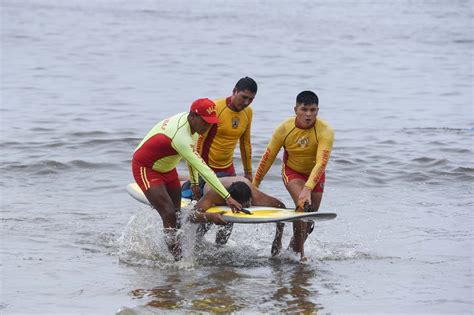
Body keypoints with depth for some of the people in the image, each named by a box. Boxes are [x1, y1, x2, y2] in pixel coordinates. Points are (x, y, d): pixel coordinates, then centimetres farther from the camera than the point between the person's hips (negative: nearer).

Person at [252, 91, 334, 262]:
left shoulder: (325, 131, -29)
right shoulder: (285, 128, -24)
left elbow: (321, 163, -39)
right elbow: (268, 157, -13)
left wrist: (308, 188, -51)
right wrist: (254, 185, -10)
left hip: (315, 174, 1)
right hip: (292, 171, -1)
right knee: (303, 204, -25)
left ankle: (294, 247, 31)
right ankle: (300, 252, -14)